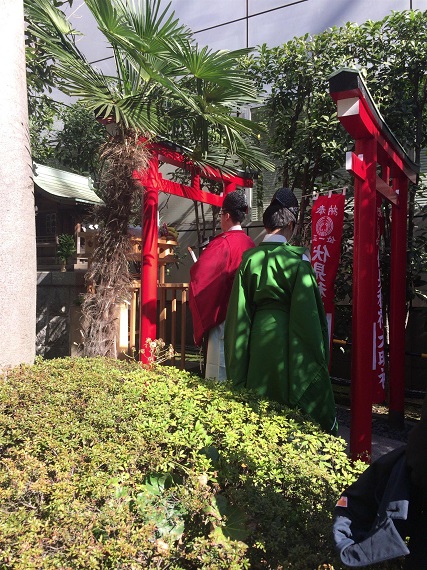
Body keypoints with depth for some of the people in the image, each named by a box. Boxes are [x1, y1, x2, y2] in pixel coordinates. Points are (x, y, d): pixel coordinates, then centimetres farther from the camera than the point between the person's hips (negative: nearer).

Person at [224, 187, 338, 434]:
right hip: (286, 335, -4)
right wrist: (319, 355, -3)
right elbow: (307, 308, -12)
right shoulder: (296, 259, -11)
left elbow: (240, 307, 2)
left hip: (257, 333, 4)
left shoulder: (249, 258, 0)